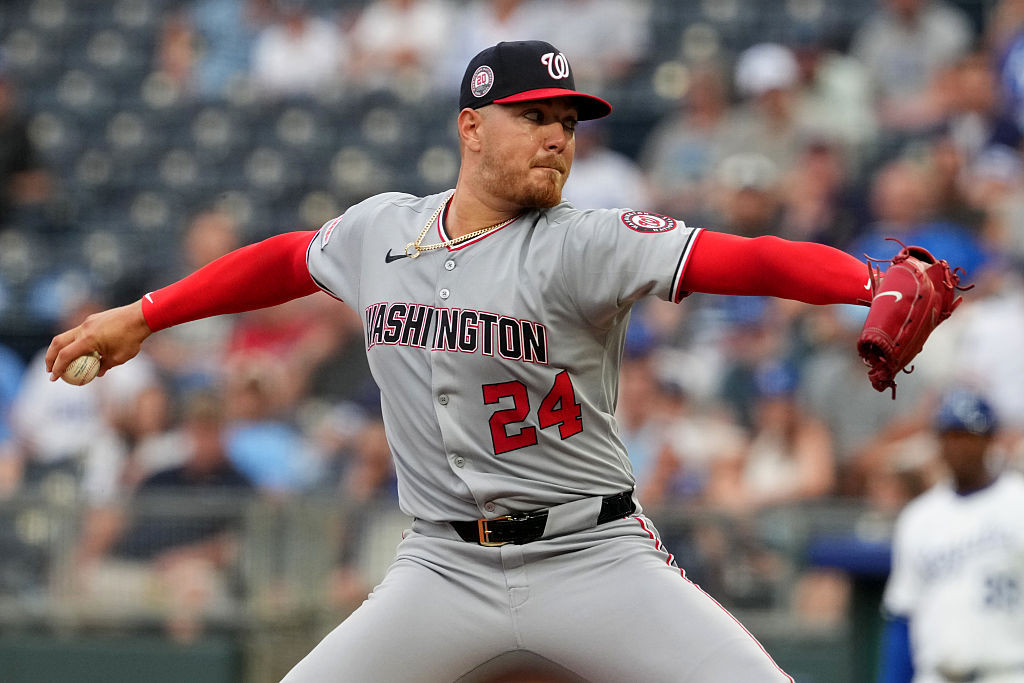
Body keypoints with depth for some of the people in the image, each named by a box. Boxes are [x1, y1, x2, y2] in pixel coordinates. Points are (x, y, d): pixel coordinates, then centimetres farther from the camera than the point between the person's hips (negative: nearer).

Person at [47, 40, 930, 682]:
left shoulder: (583, 246, -10)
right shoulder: (380, 231, 5)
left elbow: (741, 260, -23)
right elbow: (285, 261, 24)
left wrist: (875, 282, -38)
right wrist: (142, 316, 28)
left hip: (592, 557, -3)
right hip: (444, 564, 3)